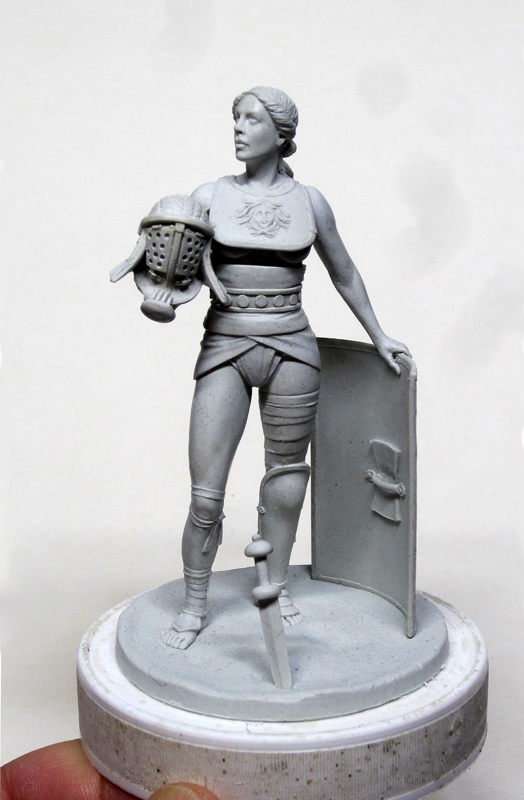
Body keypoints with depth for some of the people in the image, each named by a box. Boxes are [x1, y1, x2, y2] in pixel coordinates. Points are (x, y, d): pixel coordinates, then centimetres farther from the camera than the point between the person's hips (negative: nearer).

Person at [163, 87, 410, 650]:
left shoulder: (308, 202, 5)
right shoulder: (209, 197, 3)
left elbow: (344, 275, 17)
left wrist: (378, 337, 23)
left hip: (291, 349, 1)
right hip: (224, 347, -1)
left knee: (285, 474, 11)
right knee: (205, 494, -3)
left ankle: (276, 589, 30)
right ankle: (194, 607, 15)